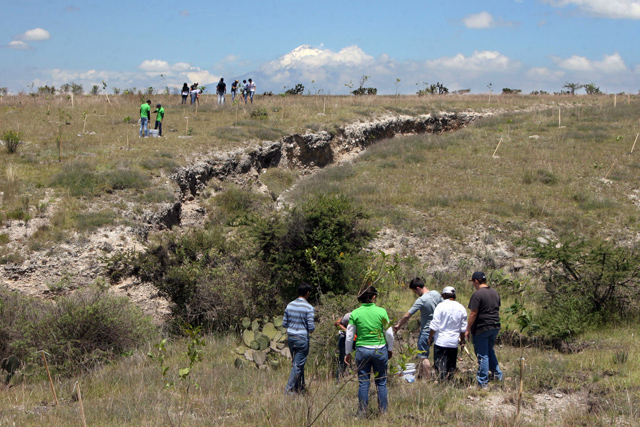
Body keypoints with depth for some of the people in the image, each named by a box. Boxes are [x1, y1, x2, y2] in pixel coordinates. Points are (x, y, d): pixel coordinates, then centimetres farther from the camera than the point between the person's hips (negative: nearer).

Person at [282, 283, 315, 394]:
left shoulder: (290, 305, 5)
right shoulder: (308, 308, -12)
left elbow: (284, 324, 8)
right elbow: (311, 327, -14)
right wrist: (312, 329, 8)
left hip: (290, 338, 6)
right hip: (302, 339, -6)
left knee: (296, 363, 17)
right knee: (298, 365, -2)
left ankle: (300, 388, 25)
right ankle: (289, 389, -6)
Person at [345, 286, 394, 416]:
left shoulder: (355, 314, -4)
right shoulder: (381, 311, -5)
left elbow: (349, 336, 1)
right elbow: (389, 333, 1)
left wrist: (348, 353, 14)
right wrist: (390, 349, 16)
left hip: (362, 350, 0)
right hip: (380, 350, 0)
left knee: (363, 383, 6)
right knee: (381, 382, 9)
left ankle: (362, 412, 9)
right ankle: (383, 411, 12)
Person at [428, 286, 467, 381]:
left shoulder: (441, 306, -9)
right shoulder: (461, 308, 6)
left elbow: (434, 325, -9)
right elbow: (463, 327, 11)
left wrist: (430, 337, 1)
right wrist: (462, 339, 24)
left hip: (441, 341, -5)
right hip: (454, 342, 5)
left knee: (440, 363, -3)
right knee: (451, 365, 12)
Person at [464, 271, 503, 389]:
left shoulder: (477, 294, -16)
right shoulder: (494, 292, 9)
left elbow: (473, 314, -17)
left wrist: (468, 329, -9)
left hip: (482, 328, -7)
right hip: (495, 327, 8)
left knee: (482, 355, -1)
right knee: (490, 351, 25)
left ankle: (483, 383, 3)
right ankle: (497, 374, 26)